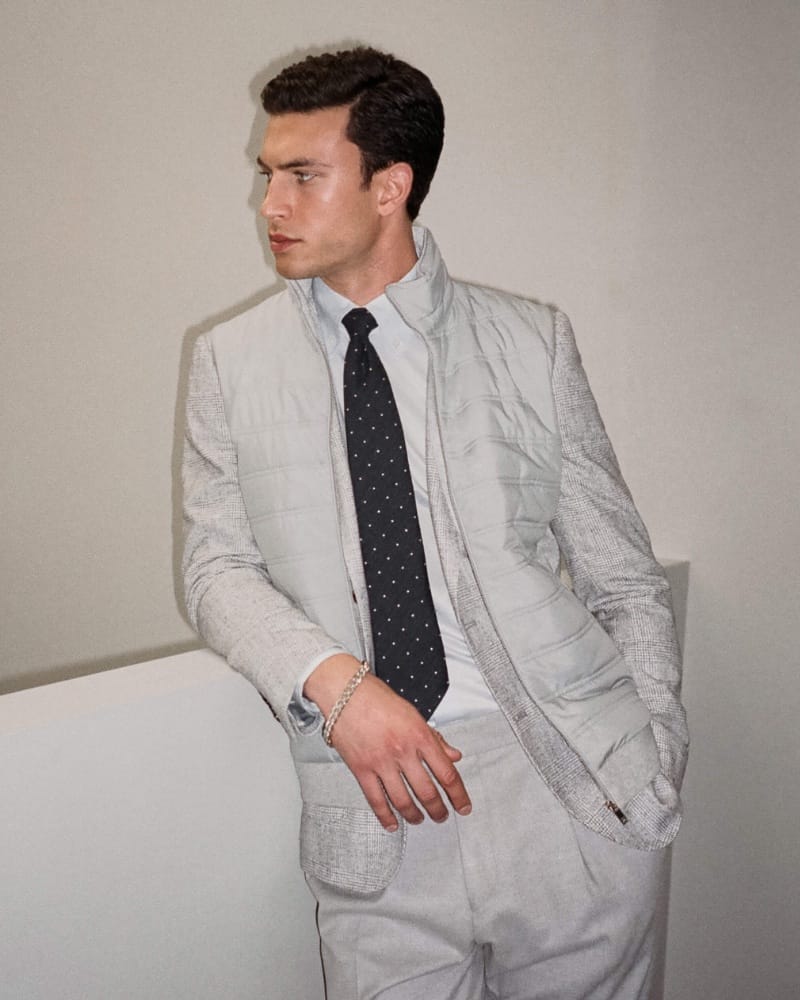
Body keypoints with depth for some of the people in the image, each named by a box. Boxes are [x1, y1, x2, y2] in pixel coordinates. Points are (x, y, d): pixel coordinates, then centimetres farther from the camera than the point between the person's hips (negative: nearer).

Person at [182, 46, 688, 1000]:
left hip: (573, 793, 0)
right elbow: (217, 565, 3)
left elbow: (625, 579, 5)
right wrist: (334, 681, -14)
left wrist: (652, 768, -4)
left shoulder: (532, 341, 3)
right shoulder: (230, 362, 7)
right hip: (375, 826, 1)